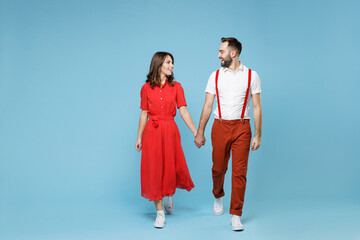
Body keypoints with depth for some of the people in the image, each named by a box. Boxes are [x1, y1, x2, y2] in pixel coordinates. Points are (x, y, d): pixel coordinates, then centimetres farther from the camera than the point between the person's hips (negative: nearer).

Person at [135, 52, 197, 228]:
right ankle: (160, 213, 12)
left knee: (171, 167, 4)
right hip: (152, 132, -1)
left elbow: (183, 111, 0)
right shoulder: (146, 88, 2)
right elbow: (144, 114, 6)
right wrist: (139, 137, 6)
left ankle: (169, 196, 39)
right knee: (154, 169, 1)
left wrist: (196, 132, -8)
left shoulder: (176, 87, 4)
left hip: (170, 131, 1)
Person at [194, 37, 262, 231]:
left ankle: (236, 215, 8)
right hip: (220, 126, 2)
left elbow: (256, 107, 1)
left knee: (239, 171, -2)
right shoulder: (216, 76, 6)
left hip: (242, 127, -2)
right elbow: (207, 106, 8)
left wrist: (258, 135, -3)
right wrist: (200, 133, 6)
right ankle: (218, 197, 41)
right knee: (218, 168, 10)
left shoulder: (251, 76, 1)